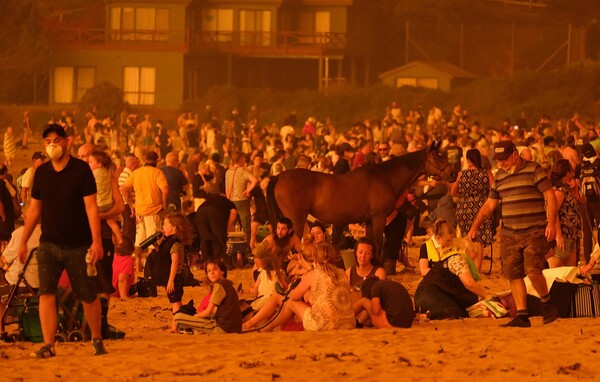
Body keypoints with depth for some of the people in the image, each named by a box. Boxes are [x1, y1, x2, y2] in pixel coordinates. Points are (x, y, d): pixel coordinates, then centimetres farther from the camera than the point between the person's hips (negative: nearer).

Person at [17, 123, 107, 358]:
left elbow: (91, 207, -10)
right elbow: (34, 209, 13)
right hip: (49, 244, 3)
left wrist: (96, 241, -17)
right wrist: (23, 241, 12)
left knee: (88, 296, 5)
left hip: (78, 246, -3)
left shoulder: (81, 170, -7)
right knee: (46, 293, -10)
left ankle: (97, 339, 25)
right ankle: (48, 345, -9)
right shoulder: (41, 173, 6)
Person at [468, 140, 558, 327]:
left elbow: (550, 195, -6)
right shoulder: (500, 177, 14)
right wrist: (475, 226, 11)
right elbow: (489, 205, 20)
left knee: (533, 271, -18)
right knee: (514, 275, 0)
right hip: (509, 235, 6)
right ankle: (522, 316, 4)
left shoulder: (533, 170, -3)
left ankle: (547, 304, 6)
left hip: (534, 233, -6)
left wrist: (551, 223, -16)